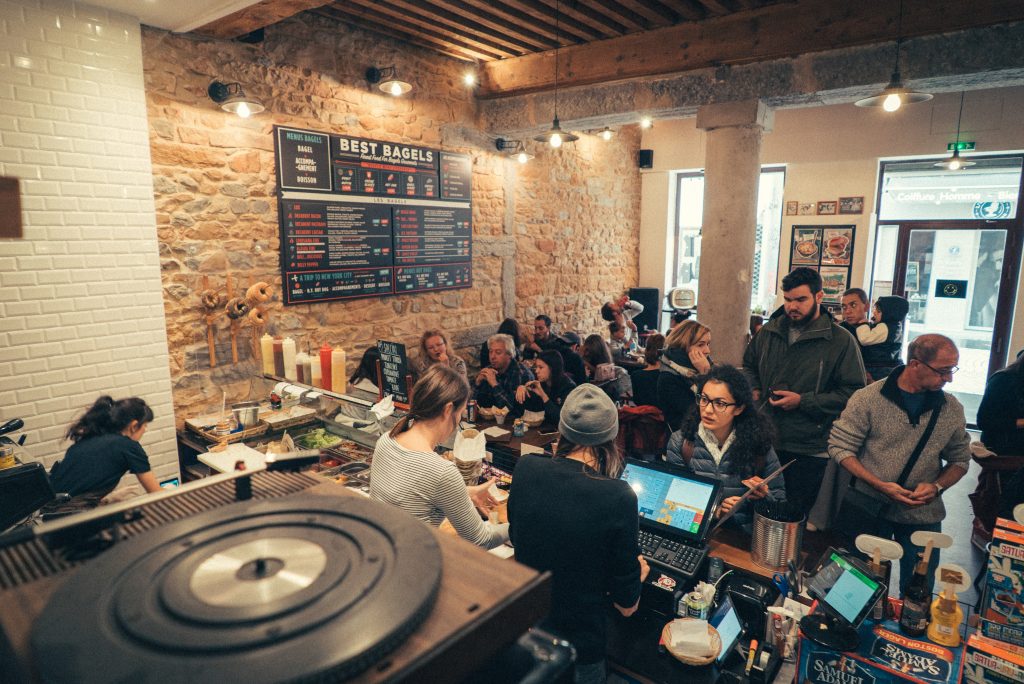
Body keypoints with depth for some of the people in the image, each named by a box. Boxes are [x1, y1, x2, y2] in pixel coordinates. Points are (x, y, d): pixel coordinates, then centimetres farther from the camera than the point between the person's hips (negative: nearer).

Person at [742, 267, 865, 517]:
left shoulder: (841, 341, -7)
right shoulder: (769, 332, 7)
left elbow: (853, 392, -11)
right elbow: (749, 365, 24)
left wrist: (803, 401, -16)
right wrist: (754, 390, 4)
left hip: (811, 452, -4)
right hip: (766, 442, 4)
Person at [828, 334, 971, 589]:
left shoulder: (952, 409, 1)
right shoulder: (868, 398, -11)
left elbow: (960, 460, 11)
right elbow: (840, 446, -10)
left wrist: (936, 487, -9)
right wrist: (880, 485, -19)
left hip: (924, 515, 3)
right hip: (869, 508, -2)